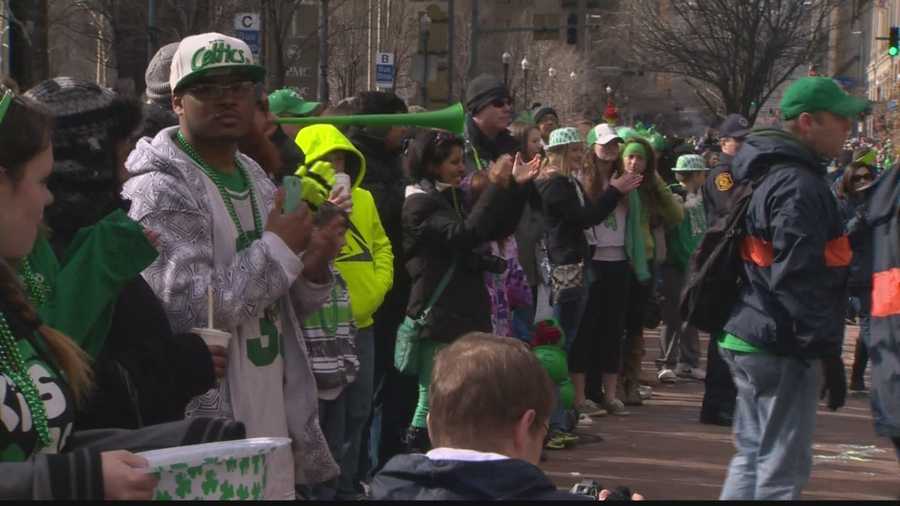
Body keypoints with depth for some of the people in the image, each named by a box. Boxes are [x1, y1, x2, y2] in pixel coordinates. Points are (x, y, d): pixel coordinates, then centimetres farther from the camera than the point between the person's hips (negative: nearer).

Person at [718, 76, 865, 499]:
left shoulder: (766, 175, 14)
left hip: (750, 338, 10)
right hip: (781, 348, -10)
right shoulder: (799, 186, -18)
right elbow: (800, 279, -23)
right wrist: (828, 350, -20)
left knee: (753, 456, 18)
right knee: (783, 467, -5)